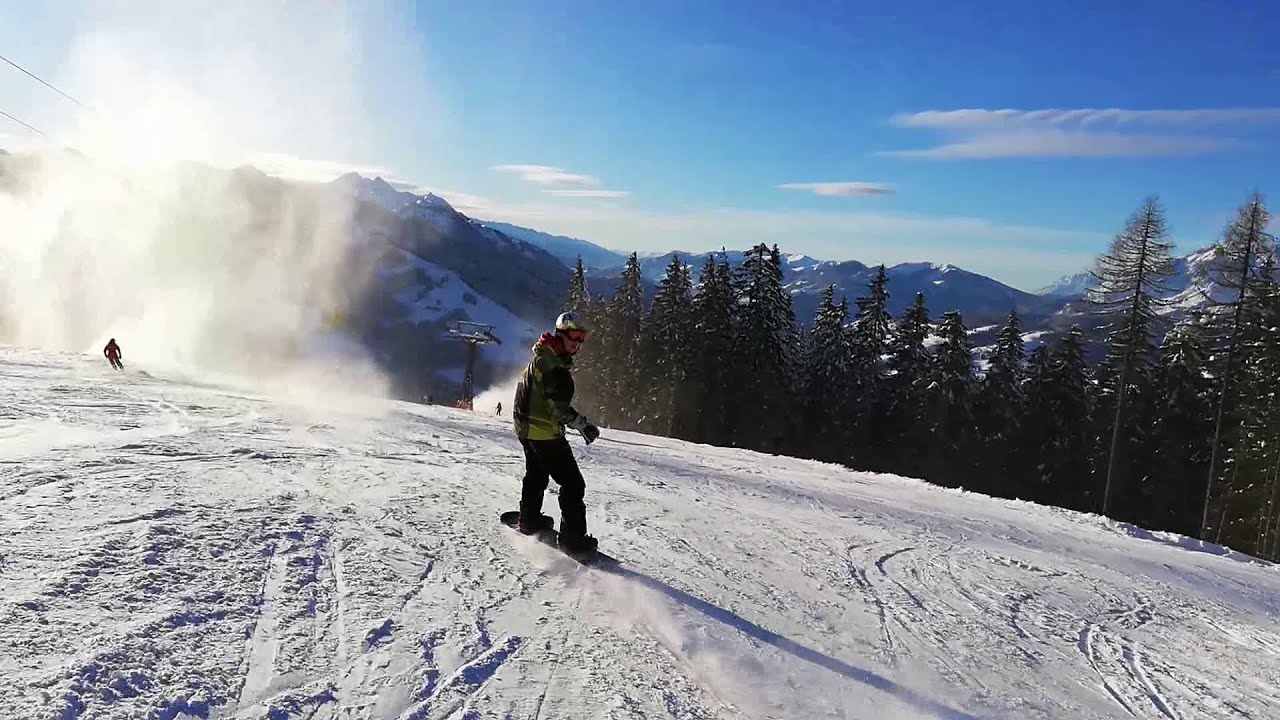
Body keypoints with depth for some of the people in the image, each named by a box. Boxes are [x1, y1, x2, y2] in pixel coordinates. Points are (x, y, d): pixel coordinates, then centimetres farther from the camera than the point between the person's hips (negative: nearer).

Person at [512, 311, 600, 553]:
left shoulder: (542, 356, 11)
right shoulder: (553, 362, -22)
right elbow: (558, 404, -28)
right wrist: (583, 425, -27)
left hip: (527, 427, 11)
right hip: (544, 431, -11)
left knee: (536, 475, 29)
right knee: (573, 483, -7)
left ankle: (529, 519, 44)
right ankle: (573, 537, -8)